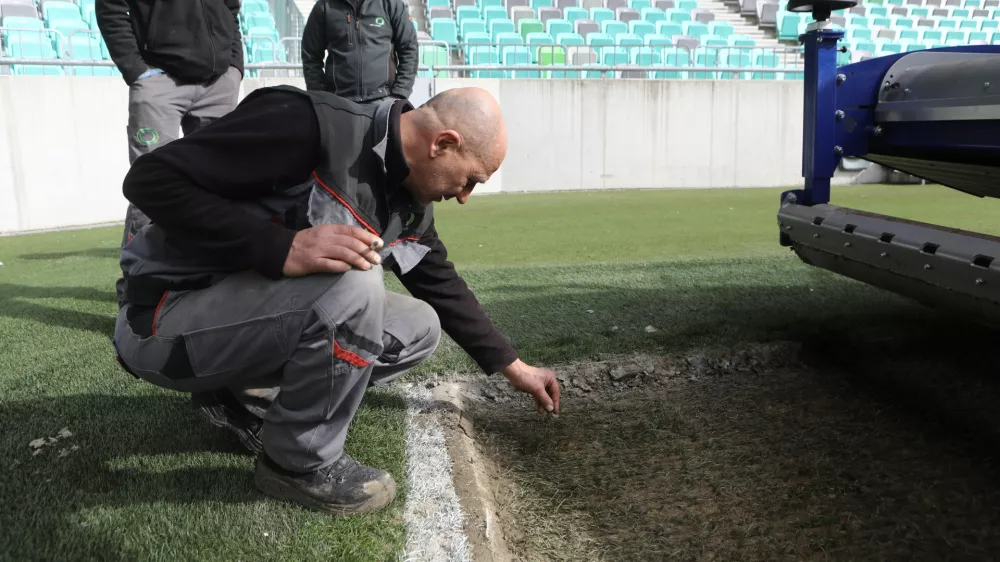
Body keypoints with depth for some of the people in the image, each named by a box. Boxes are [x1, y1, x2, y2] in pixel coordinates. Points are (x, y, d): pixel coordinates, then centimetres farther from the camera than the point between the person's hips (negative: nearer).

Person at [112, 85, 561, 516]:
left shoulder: (409, 204, 2)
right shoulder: (310, 124, -24)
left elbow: (444, 287, 16)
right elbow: (151, 180, -25)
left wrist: (514, 368, 20)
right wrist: (281, 247, -35)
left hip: (259, 316, 8)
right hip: (167, 318, -8)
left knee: (420, 328, 2)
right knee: (353, 284, -31)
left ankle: (238, 393, 7)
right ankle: (299, 463, -8)